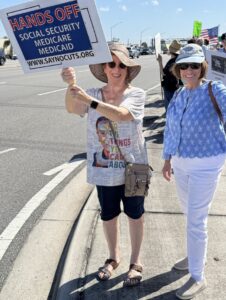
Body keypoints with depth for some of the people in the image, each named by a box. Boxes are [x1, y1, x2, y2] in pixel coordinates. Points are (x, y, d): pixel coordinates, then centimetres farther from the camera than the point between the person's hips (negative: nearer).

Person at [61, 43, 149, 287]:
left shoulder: (136, 94, -10)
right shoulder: (94, 94, -3)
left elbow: (120, 115, -30)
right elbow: (72, 108, -22)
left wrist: (89, 100, -39)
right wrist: (71, 86, -41)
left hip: (132, 169, -2)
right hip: (103, 170, 3)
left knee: (135, 215, 14)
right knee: (108, 215, 19)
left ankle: (135, 262, 35)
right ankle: (113, 258, 43)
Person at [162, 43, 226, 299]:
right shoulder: (178, 95, 4)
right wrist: (168, 160, 12)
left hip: (205, 165, -6)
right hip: (180, 162, 7)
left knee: (195, 220, -2)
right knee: (189, 213, 21)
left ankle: (197, 277, 18)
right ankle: (196, 256, 45)